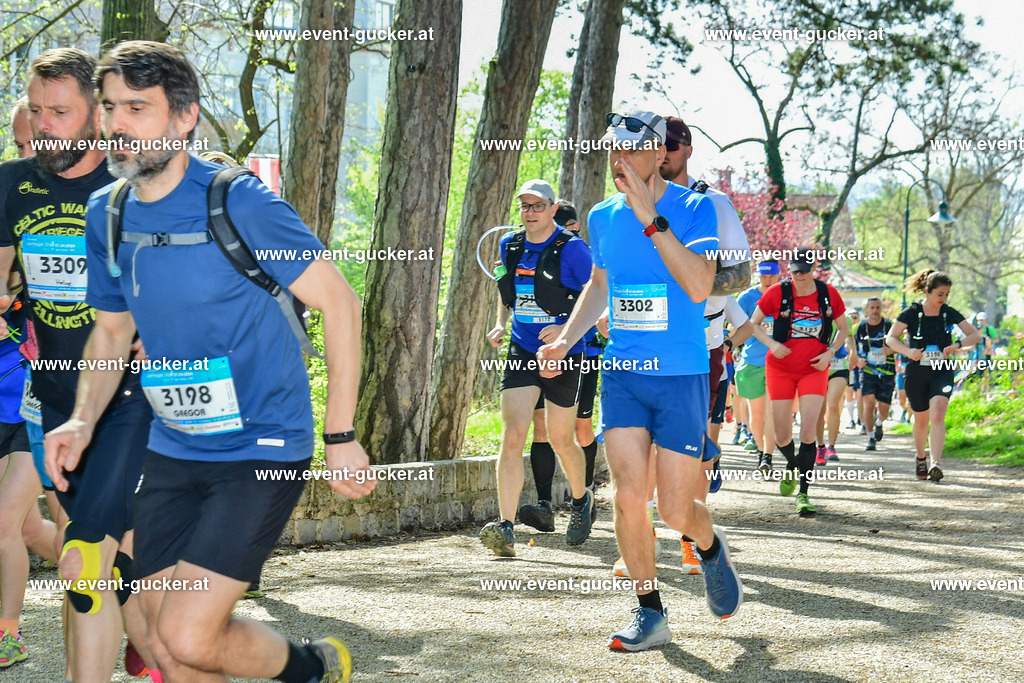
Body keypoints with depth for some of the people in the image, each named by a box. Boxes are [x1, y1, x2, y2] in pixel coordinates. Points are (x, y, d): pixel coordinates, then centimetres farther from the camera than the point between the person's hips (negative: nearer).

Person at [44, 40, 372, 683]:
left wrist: (342, 437, -12)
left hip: (263, 449, -6)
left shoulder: (239, 203, -16)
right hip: (173, 450, 6)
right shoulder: (107, 216, 3)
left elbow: (340, 302, -11)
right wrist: (83, 420, -2)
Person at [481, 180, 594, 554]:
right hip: (522, 353, 3)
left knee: (561, 440, 9)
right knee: (512, 435, -12)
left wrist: (566, 328, -20)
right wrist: (500, 324, 6)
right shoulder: (509, 245, 6)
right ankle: (506, 528, -16)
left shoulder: (572, 249, -10)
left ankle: (581, 500, 40)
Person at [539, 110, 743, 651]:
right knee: (628, 496, -7)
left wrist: (651, 218, -25)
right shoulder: (603, 217, 6)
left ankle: (711, 546, 34)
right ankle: (649, 613, 8)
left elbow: (699, 286, -23)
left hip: (682, 377, -4)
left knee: (676, 509, -2)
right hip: (622, 375, 4)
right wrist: (566, 340, 11)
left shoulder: (693, 209, -9)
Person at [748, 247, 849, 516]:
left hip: (814, 369, 0)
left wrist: (830, 352, -6)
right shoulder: (777, 292, -6)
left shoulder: (828, 294, -2)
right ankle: (792, 466, 39)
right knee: (782, 436, 3)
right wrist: (771, 343, -14)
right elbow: (753, 324, 4)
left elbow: (843, 329, 11)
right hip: (780, 369, 0)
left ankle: (803, 494, -7)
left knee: (808, 431, -14)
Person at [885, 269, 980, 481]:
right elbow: (890, 338, -3)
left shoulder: (949, 313, 2)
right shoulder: (912, 312, -5)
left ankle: (936, 464, -28)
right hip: (916, 374, 0)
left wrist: (957, 345, -13)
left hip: (942, 372, 0)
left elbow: (975, 335, 6)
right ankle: (921, 459, 36)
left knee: (937, 415, -20)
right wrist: (908, 351, -21)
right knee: (921, 420, 11)